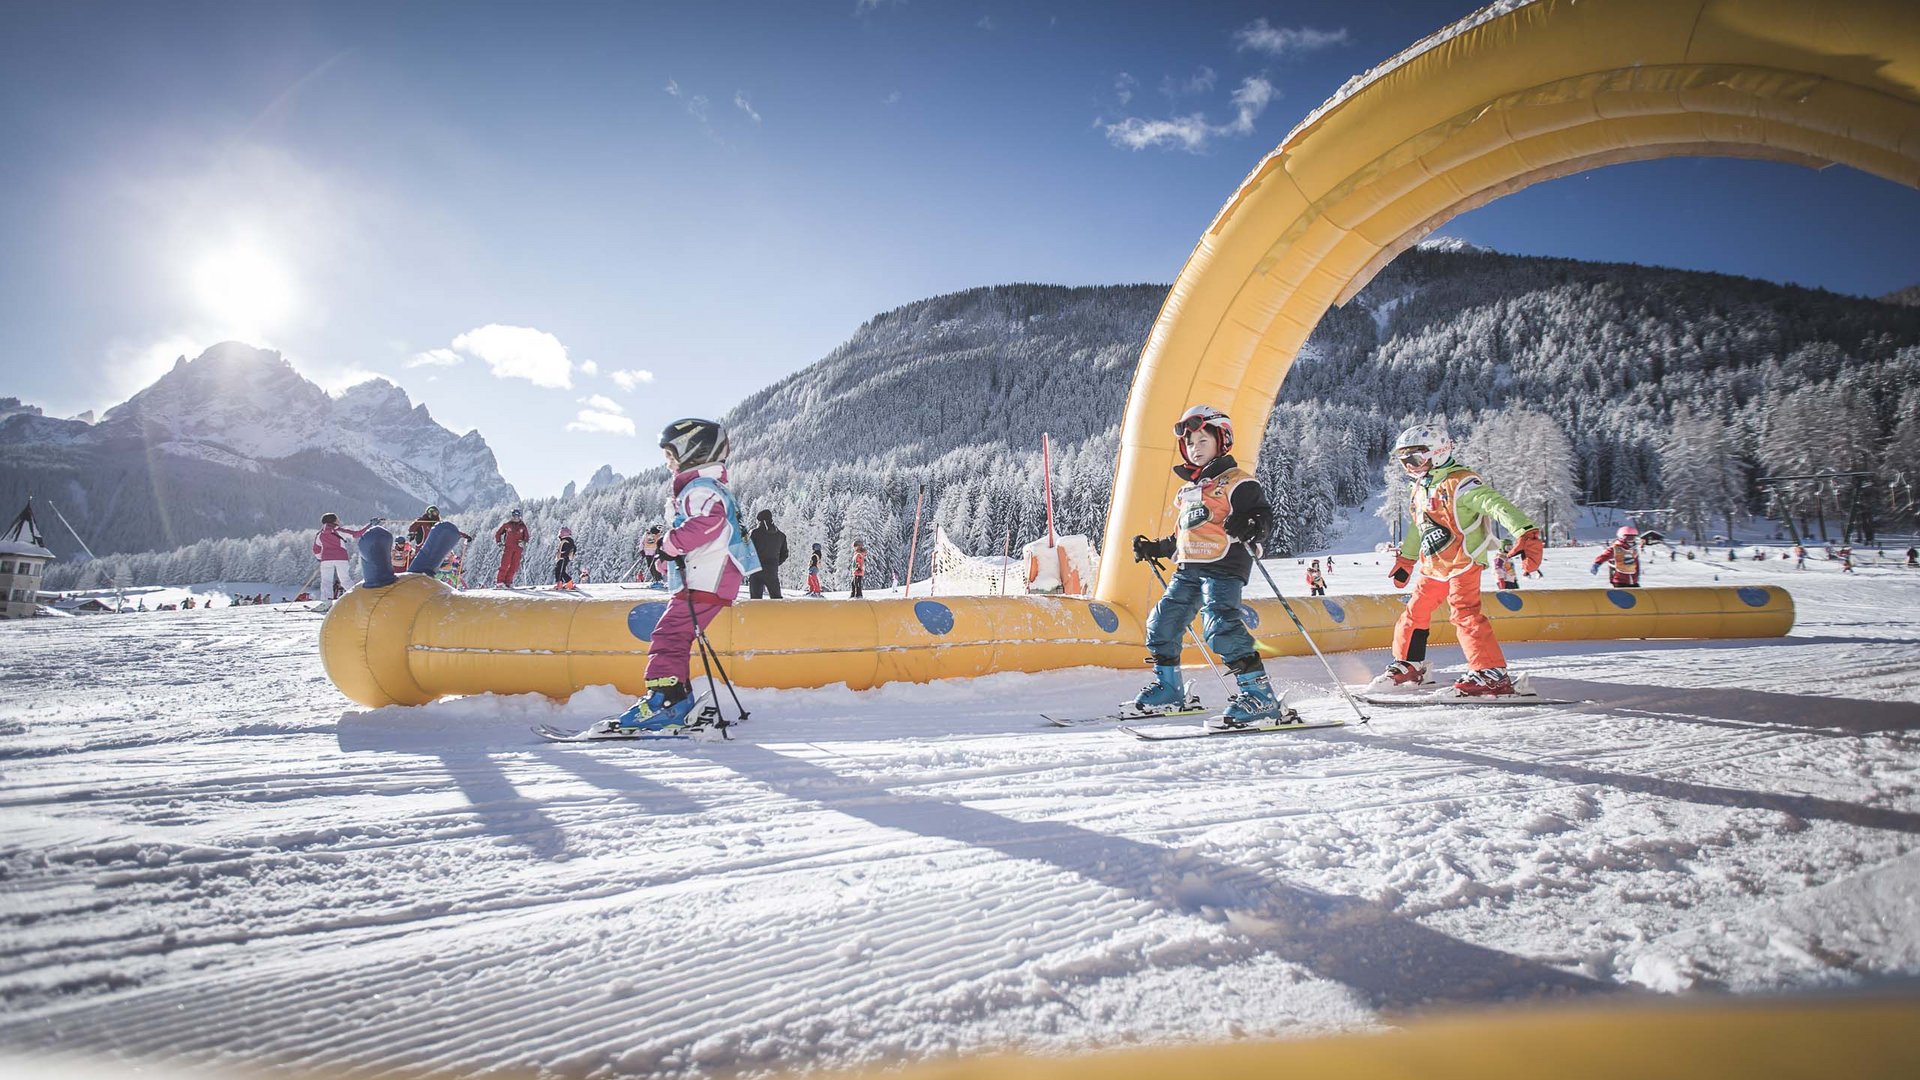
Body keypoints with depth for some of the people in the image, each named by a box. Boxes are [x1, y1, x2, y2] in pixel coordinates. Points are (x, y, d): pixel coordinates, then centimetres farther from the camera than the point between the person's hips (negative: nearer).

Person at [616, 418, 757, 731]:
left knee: (668, 636, -14)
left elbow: (708, 521, -29)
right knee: (675, 638, 12)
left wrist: (671, 543, -21)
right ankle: (677, 703, 16)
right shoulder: (704, 487, 26)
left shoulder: (699, 488, -9)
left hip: (703, 584, -11)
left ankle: (662, 702, -17)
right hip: (701, 583, 11)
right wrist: (668, 555, 20)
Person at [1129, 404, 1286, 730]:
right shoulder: (1187, 490, 24)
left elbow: (1264, 516, -12)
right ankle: (1169, 690, 25)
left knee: (1222, 627, -24)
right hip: (1188, 569, 9)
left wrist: (1247, 527, -32)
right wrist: (1153, 549, 26)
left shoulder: (1236, 482, -1)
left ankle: (1261, 697, -21)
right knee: (1162, 623, 8)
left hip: (1224, 567, -9)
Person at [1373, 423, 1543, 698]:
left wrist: (1526, 534, -39)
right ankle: (1409, 666, 29)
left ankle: (1492, 674, -17)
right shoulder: (1419, 489, 13)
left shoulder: (1459, 482, -15)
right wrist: (1405, 560, 35)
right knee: (1415, 612, 13)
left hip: (1462, 563, -9)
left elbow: (1497, 505, -26)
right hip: (1433, 567, 9)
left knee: (1465, 613, -18)